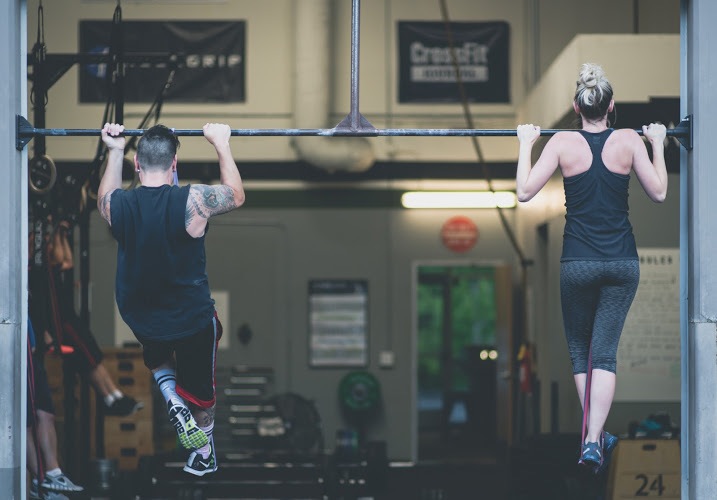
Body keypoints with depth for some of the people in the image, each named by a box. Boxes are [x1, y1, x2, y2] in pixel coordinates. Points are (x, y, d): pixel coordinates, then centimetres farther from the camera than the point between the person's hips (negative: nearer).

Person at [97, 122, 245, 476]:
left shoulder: (118, 204, -15)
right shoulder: (192, 201, -24)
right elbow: (236, 195, -1)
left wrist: (114, 152, 19)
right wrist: (221, 145, 7)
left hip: (138, 318, 2)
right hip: (192, 318, -2)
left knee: (157, 354, 37)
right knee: (200, 387, 23)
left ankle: (172, 399, 13)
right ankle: (203, 456, 40)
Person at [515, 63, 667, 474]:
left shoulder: (562, 142, -5)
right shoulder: (629, 141, -4)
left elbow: (524, 192, -8)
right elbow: (659, 193, -1)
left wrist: (526, 144, 5)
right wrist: (658, 145, 11)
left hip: (578, 262, 0)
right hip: (622, 262, 0)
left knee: (580, 352, 16)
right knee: (605, 353, 2)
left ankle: (595, 437, 20)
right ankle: (594, 440, -14)